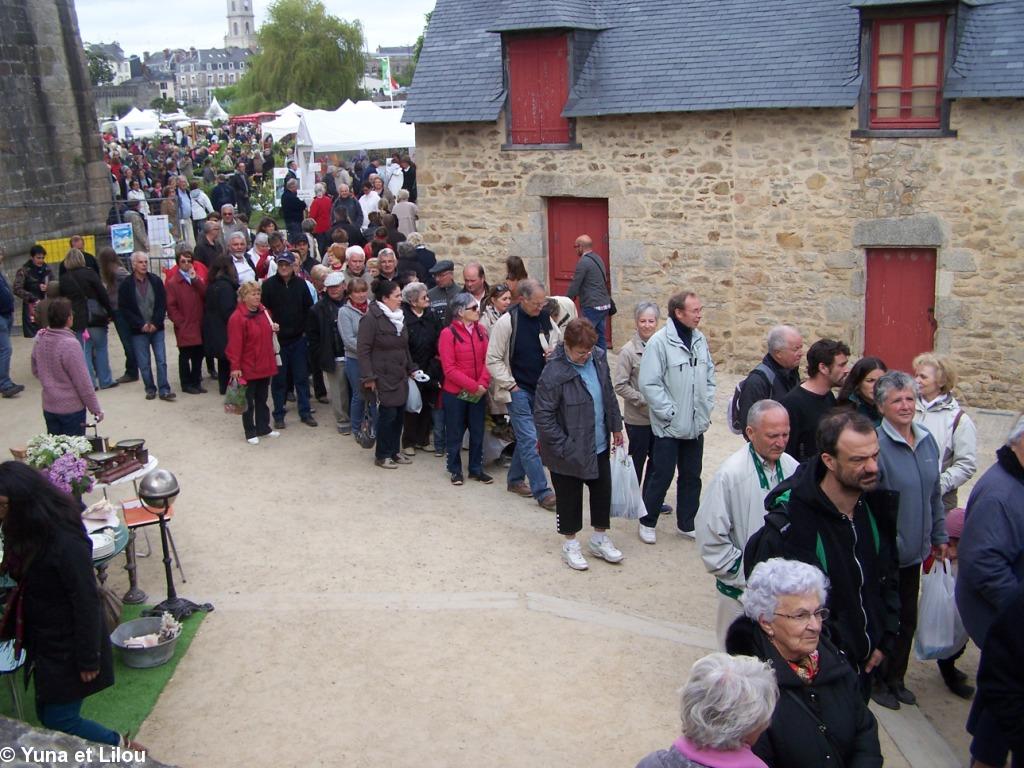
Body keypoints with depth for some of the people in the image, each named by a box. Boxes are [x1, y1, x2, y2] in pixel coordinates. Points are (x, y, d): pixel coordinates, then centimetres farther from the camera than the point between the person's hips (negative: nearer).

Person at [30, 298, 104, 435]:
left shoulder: (39, 339, -3)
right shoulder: (70, 344, -23)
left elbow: (35, 371, 12)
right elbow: (83, 382, -18)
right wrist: (95, 409, -9)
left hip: (48, 407, 6)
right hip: (71, 409, -6)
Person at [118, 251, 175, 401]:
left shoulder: (156, 281, 1)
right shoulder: (126, 285, -3)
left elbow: (162, 304, 1)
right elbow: (124, 309, -4)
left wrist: (155, 323, -10)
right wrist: (141, 325, -12)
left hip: (156, 328, 1)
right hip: (138, 331, -1)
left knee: (161, 360, -2)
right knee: (144, 363, 4)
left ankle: (164, 390, 2)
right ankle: (150, 389, 17)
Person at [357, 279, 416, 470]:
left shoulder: (398, 316, 12)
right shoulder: (371, 318, -14)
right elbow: (363, 349, -15)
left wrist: (411, 368, 19)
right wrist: (368, 377, -18)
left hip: (400, 376, 8)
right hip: (383, 378, -8)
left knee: (399, 413, 11)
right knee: (387, 414, -4)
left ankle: (394, 451, 24)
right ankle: (382, 456, 9)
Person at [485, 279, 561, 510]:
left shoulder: (545, 319, 2)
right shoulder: (506, 322, -14)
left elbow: (560, 343, 19)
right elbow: (493, 359, -10)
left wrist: (555, 352, -4)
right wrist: (511, 385, -11)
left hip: (541, 389, 6)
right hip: (518, 390, -6)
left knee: (525, 437, 15)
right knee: (530, 440, -8)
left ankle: (515, 479, 31)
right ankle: (542, 492, -5)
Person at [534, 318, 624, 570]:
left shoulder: (598, 357, -5)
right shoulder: (554, 373, -25)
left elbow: (609, 394, 10)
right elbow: (542, 415, -21)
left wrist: (616, 426, 12)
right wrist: (563, 448, -20)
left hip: (599, 445, 6)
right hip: (568, 452, -6)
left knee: (603, 491, 17)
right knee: (569, 498, 10)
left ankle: (599, 539, 37)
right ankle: (570, 544, 31)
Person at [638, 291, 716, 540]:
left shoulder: (700, 339, 4)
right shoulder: (659, 341, -16)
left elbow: (709, 376, 13)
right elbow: (649, 383, -17)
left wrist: (706, 408, 4)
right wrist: (669, 413, -16)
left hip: (696, 425, 6)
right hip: (669, 426, -6)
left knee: (692, 476, 15)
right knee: (662, 476, 4)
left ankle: (687, 524, 30)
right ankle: (648, 522, 22)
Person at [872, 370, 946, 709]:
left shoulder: (927, 441, 4)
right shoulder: (876, 444, -21)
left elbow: (934, 494, 14)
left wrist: (939, 535, 15)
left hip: (914, 551, 7)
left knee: (908, 618, 19)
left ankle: (896, 678, 37)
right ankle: (877, 681, 29)